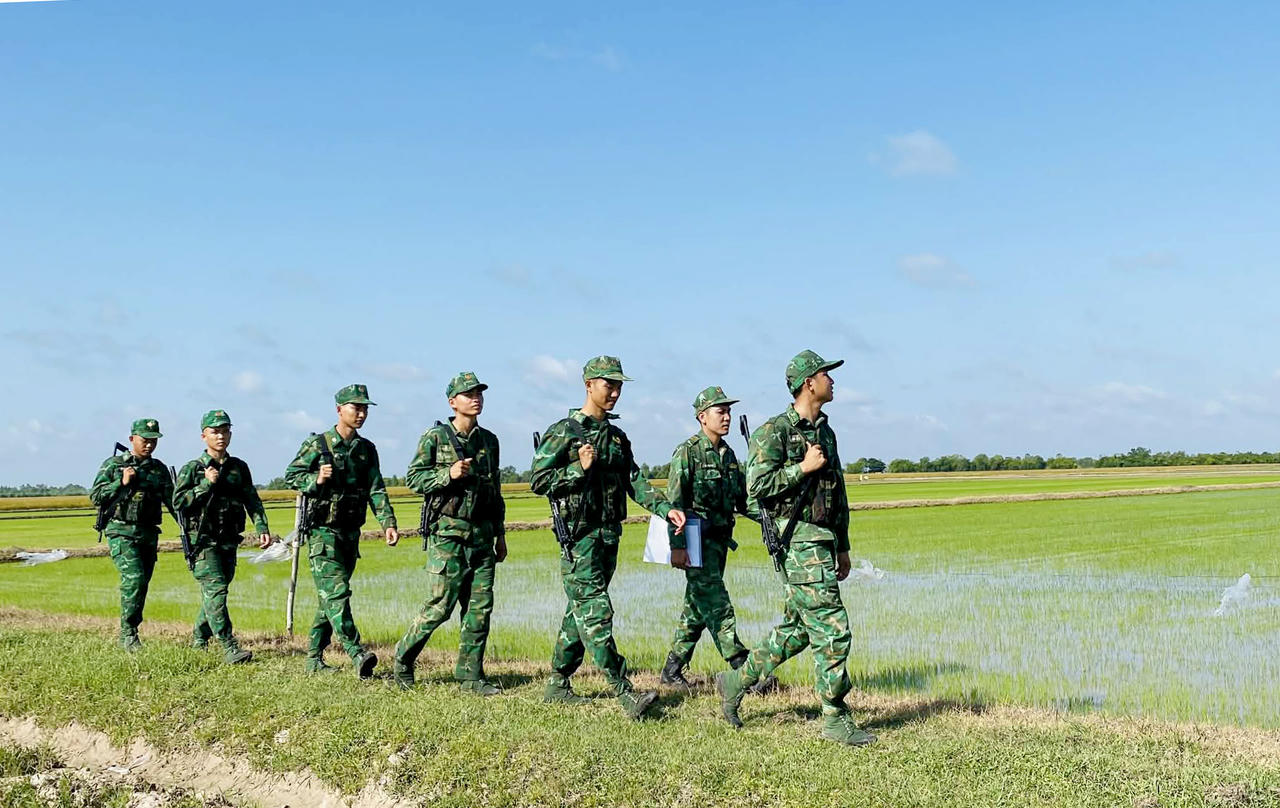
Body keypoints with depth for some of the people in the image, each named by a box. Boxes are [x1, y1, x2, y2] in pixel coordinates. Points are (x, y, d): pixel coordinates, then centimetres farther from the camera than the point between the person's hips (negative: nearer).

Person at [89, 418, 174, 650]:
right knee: (133, 578, -19)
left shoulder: (159, 469, 12)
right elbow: (95, 496, -1)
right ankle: (127, 633, -10)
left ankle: (130, 632, 19)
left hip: (149, 535, 5)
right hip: (122, 533, -5)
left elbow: (172, 500, 13)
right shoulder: (113, 465, 1)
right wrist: (122, 483, -13)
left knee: (142, 584, 7)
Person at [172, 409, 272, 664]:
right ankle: (230, 647, -19)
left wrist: (261, 527, -5)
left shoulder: (239, 468, 9)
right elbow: (178, 502, -9)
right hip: (203, 541, -5)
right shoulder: (192, 469, -2)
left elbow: (252, 500, 8)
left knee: (213, 592, 14)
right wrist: (206, 484, -17)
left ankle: (199, 637, 34)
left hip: (229, 542, 5)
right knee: (216, 590, -14)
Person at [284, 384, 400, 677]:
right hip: (323, 531, -6)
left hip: (351, 532, 6)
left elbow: (376, 489, 2)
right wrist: (316, 480, -20)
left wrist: (388, 522, -11)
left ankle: (314, 658, 19)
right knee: (336, 591, -16)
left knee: (330, 597, 10)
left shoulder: (367, 449, 10)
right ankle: (356, 653, -26)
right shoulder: (317, 444, -4)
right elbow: (291, 476, 0)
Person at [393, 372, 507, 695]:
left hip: (482, 534, 5)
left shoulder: (489, 440, 13)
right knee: (440, 605, -5)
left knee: (480, 607, 3)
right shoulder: (435, 437, -2)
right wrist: (449, 474, -19)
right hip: (448, 532, -5)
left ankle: (471, 674, 11)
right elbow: (413, 478, -4)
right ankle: (403, 658, 15)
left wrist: (500, 533, 17)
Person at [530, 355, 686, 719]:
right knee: (596, 613, -11)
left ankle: (558, 684, 22)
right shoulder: (563, 432, -5)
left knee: (580, 611, 12)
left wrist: (665, 508, -7)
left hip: (609, 535, 7)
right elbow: (539, 481, -7)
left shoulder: (617, 437, 16)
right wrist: (580, 468, -18)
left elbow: (635, 481, 7)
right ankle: (625, 694, -15)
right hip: (579, 536, -7)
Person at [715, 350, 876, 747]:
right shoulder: (774, 432, -9)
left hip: (822, 541, 9)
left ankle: (736, 682, 27)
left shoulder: (825, 432, 16)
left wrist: (842, 547, 22)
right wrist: (804, 468, -16)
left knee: (796, 629, 14)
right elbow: (757, 487, -16)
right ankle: (836, 719, 1)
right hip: (799, 541, -9)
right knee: (832, 629, -8)